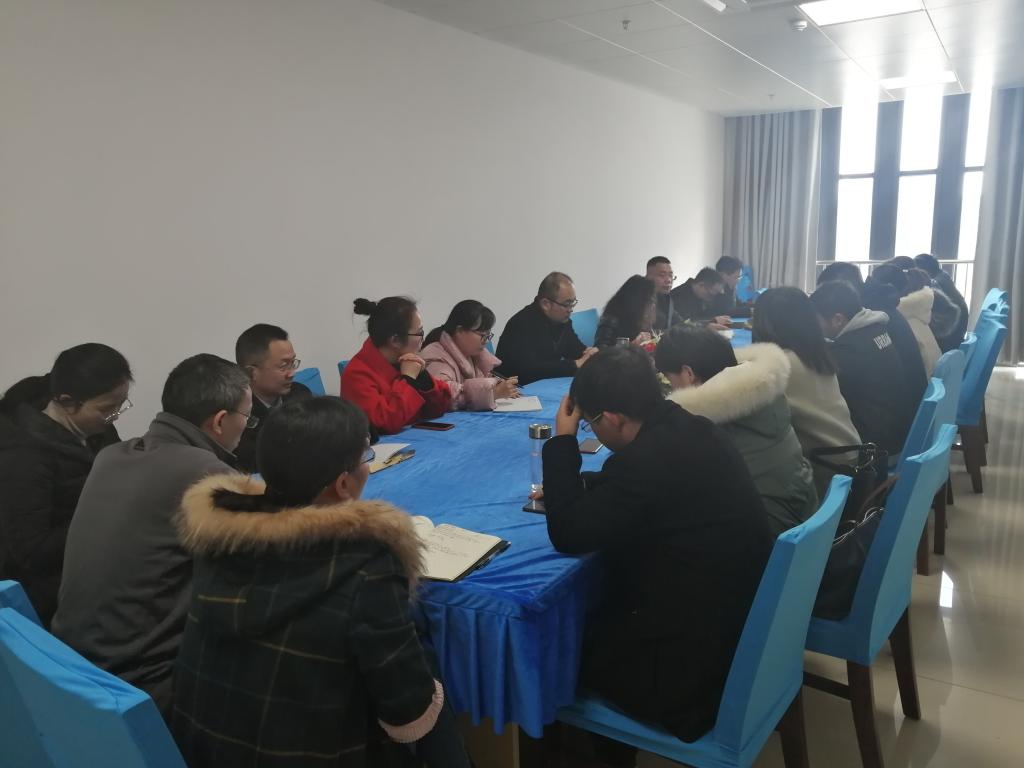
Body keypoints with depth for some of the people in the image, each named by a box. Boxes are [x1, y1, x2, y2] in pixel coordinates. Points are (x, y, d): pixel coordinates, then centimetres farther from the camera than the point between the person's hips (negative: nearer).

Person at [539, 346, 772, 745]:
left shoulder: (649, 459, -29)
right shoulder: (691, 430, 0)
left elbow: (568, 534, -18)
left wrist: (562, 441, -11)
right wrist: (566, 488, 13)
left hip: (693, 659, -8)